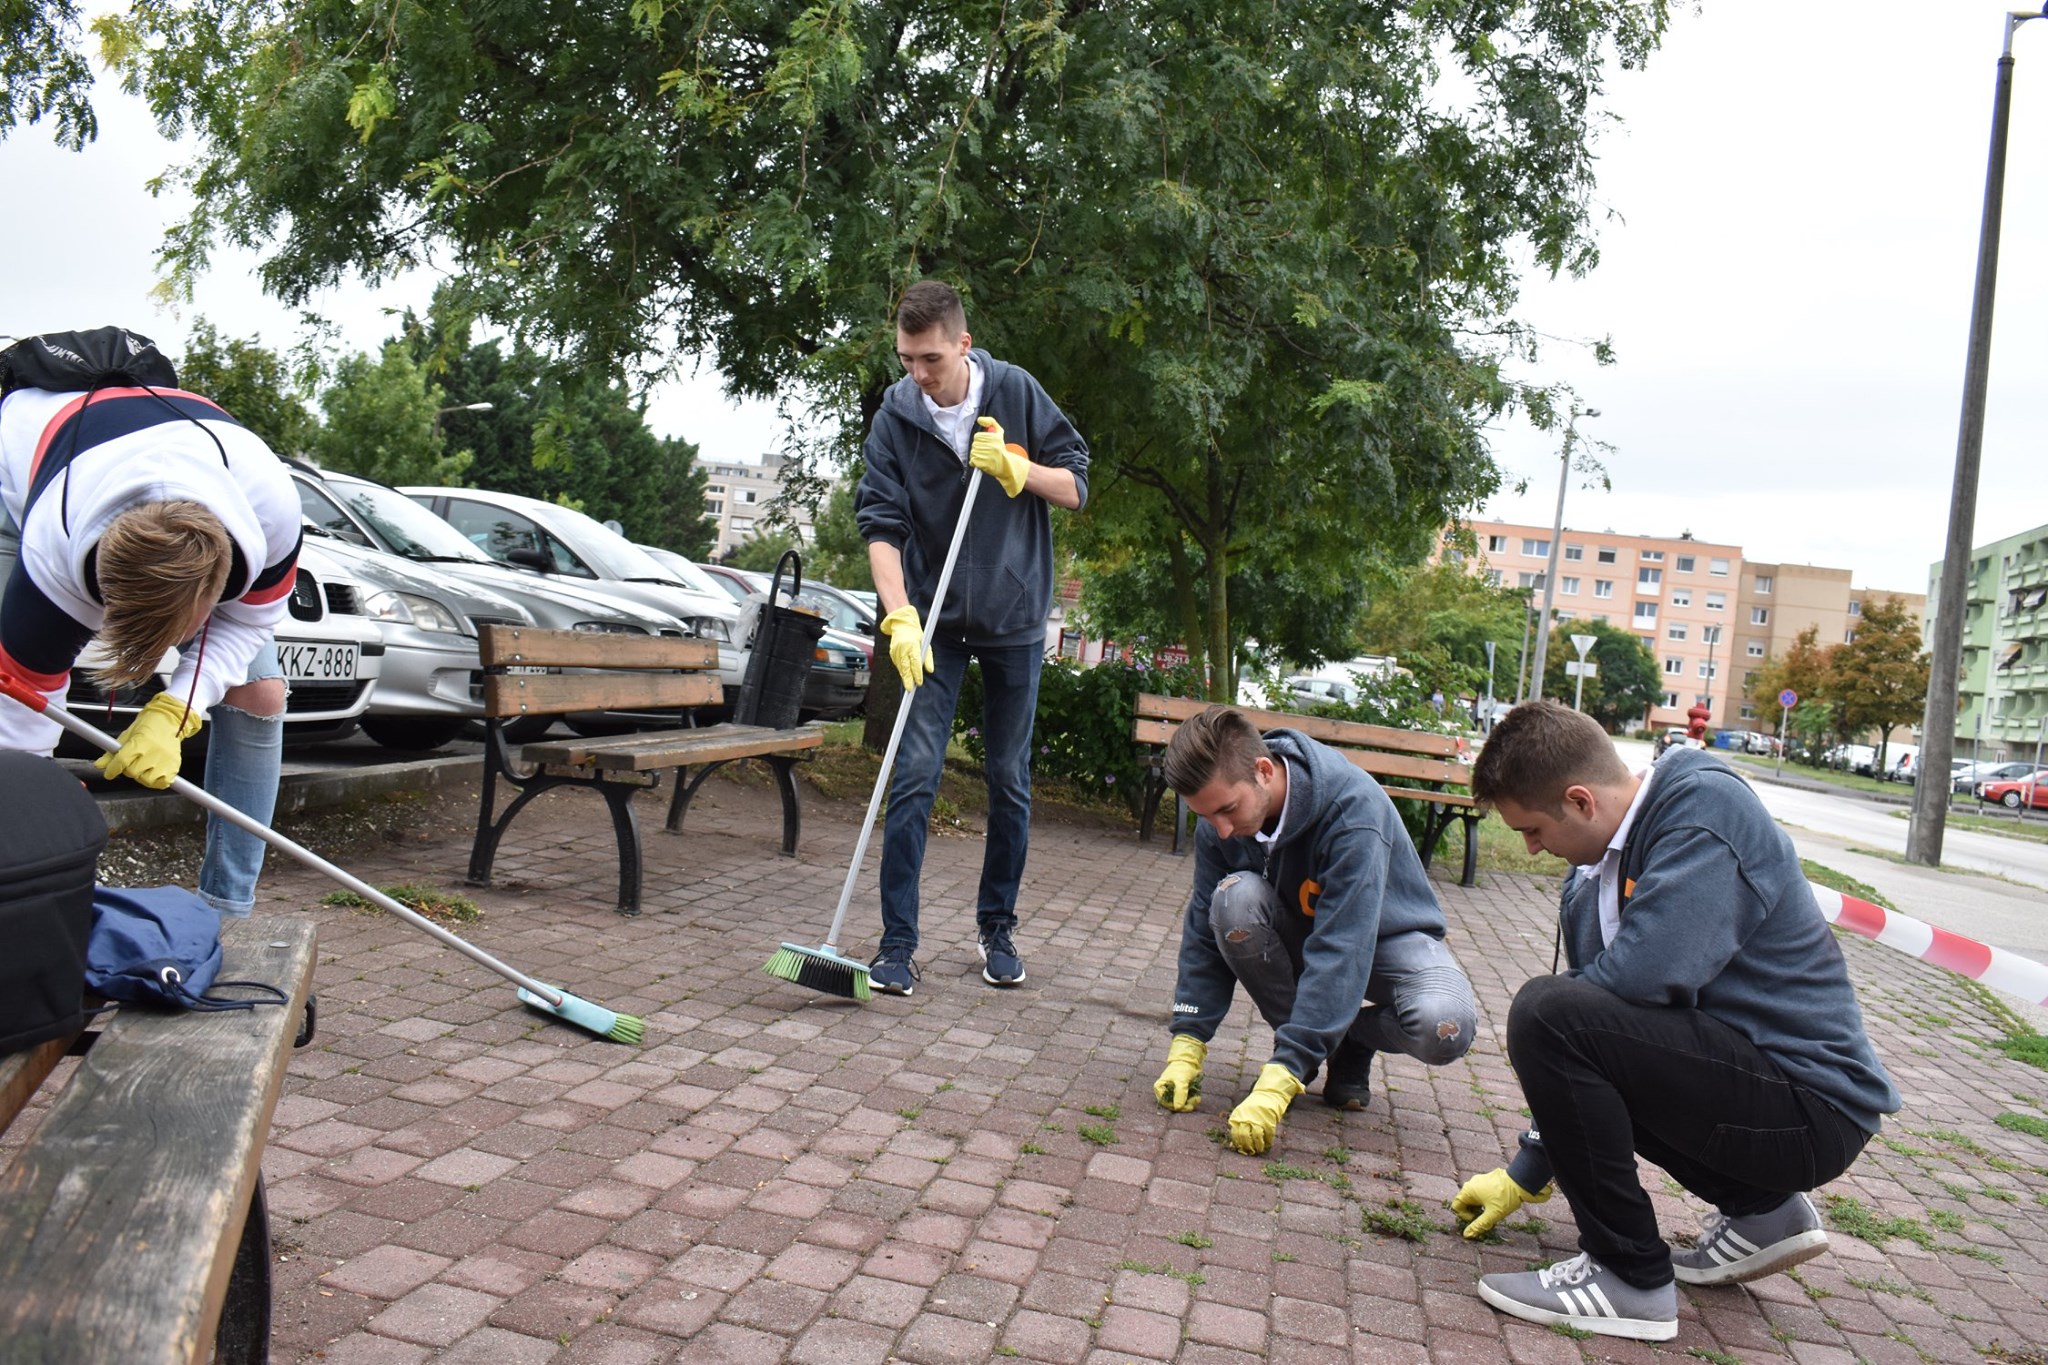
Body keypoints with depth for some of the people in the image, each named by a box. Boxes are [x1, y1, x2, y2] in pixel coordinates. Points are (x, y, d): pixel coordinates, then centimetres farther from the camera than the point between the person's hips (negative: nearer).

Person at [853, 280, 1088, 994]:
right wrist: (900, 617, -26)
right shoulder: (895, 417, -7)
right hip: (933, 621, -1)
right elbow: (881, 525, -13)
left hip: (1015, 617, 1)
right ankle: (898, 941, -1)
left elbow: (1076, 487, -1)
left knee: (1010, 782, 8)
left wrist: (1014, 468, -20)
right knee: (914, 775, -9)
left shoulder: (1017, 393, -6)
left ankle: (997, 927, 23)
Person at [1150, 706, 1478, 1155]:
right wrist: (1186, 1046, -21)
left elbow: (1339, 952, -41)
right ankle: (1300, 1037, -6)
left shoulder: (1353, 809, -36)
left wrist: (1278, 1081, -45)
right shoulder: (1220, 818, -19)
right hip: (1297, 935, 3)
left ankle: (1352, 1042, 1)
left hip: (1386, 937, -3)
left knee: (1444, 1027, -34)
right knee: (1234, 899, -30)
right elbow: (1205, 928, -12)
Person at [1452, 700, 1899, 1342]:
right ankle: (1759, 1210, 21)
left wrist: (1538, 1023, -8)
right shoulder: (1593, 873, 7)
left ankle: (1630, 1276, -9)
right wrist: (1526, 1172, 19)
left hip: (1811, 1108, -9)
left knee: (1550, 1013, -23)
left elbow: (1640, 978, -29)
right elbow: (1599, 1007, 15)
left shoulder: (1708, 808, -17)